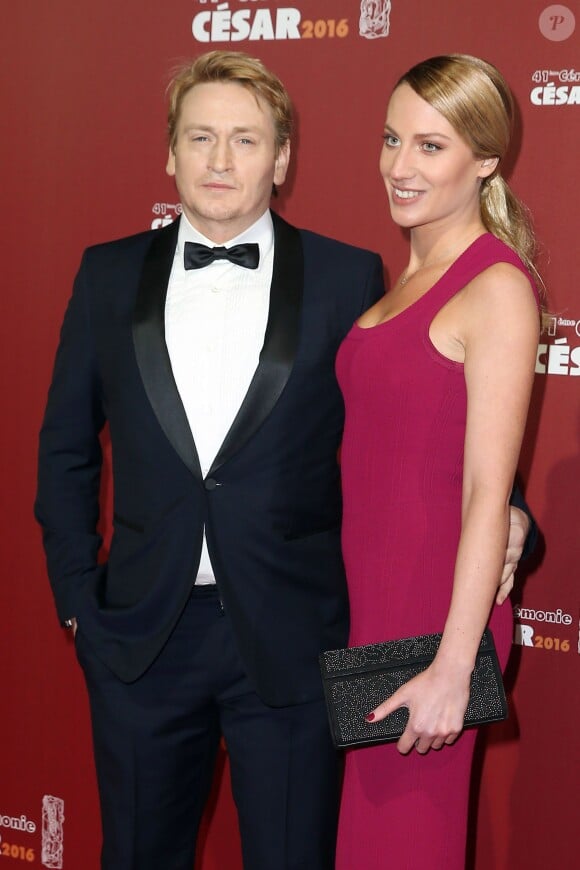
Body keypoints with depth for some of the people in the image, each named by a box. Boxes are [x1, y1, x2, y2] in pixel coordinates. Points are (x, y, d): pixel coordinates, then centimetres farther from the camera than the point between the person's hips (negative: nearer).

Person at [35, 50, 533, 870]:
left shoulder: (348, 277, -2)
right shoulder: (110, 274, 4)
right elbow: (67, 447, 9)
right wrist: (77, 597, 5)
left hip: (290, 644, -2)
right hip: (140, 637, 2)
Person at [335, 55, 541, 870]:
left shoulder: (497, 286, -14)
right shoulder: (404, 278, 12)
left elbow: (487, 489, -19)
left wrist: (453, 666, -21)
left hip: (433, 607, -8)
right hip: (369, 592, 8)